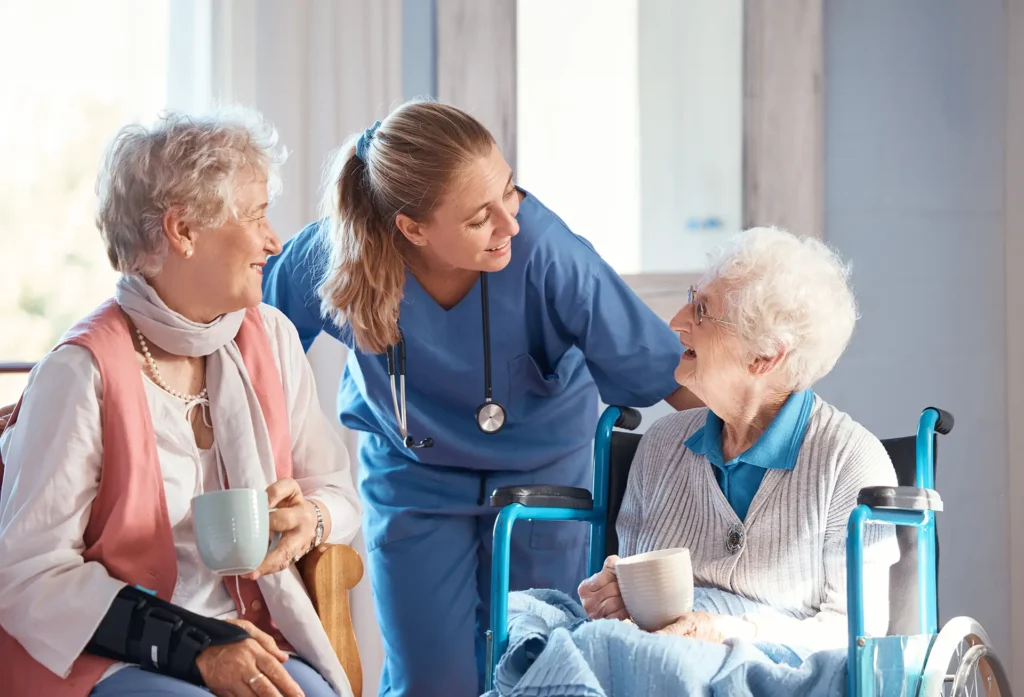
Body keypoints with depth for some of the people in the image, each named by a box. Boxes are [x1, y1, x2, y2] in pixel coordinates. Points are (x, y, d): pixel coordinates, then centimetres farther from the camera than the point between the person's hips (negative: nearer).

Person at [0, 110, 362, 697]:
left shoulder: (271, 337, 7)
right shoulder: (84, 371, -12)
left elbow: (338, 491, 14)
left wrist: (311, 519, -10)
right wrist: (193, 646, -20)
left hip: (247, 641, 5)